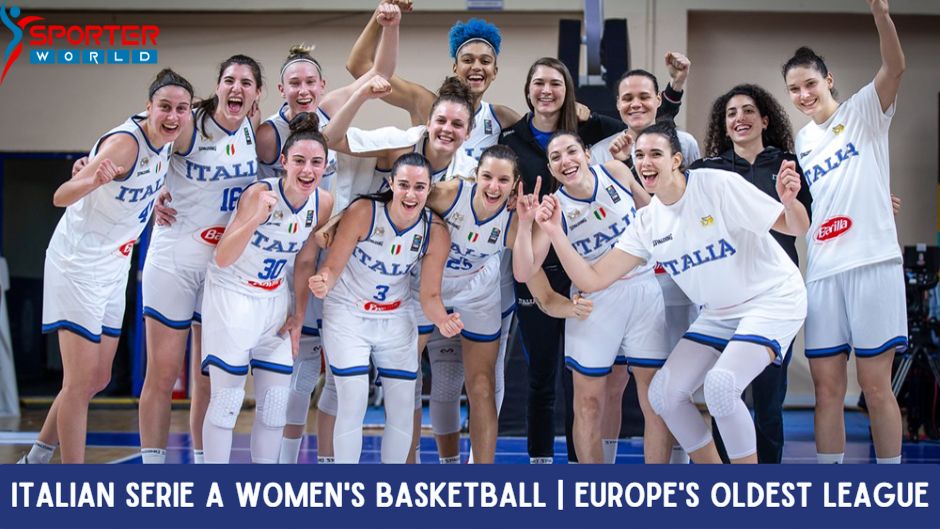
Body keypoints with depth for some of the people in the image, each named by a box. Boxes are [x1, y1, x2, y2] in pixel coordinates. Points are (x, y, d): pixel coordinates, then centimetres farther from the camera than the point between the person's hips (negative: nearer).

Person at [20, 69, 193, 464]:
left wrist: (157, 199, 9)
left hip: (113, 267, 9)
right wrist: (92, 179, -51)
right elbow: (61, 197, -33)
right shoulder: (125, 142, -25)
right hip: (78, 264, -9)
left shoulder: (166, 137, -2)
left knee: (97, 380, 15)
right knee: (80, 382, -8)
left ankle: (36, 460, 31)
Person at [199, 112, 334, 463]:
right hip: (230, 295, -6)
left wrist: (299, 315, 8)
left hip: (274, 299, 6)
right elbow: (222, 259, -31)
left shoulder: (323, 203, -7)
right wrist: (255, 218, -44)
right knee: (227, 400, -6)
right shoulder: (260, 194, -23)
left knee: (275, 404, 7)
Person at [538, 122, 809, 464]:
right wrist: (555, 233, -18)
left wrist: (789, 202, -37)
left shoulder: (719, 185, -18)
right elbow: (593, 280, -7)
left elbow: (796, 228, -15)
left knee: (720, 384, -29)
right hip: (719, 313, 7)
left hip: (772, 298, -7)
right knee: (663, 393, -3)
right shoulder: (646, 223, -1)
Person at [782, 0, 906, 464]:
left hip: (871, 263, -5)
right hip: (822, 272, 5)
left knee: (875, 384, -3)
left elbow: (895, 68, -17)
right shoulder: (801, 141, 17)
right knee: (826, 386, 5)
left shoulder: (863, 112, 2)